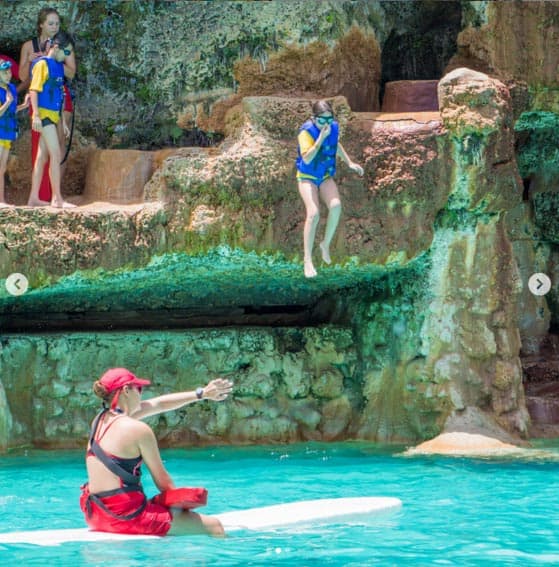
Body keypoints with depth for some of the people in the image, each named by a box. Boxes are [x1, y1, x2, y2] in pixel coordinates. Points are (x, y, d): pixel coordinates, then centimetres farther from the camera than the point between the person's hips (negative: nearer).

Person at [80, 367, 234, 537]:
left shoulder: (100, 419, 9)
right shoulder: (139, 429, -15)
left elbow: (158, 404, 19)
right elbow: (162, 482, -8)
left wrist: (202, 394, 25)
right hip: (125, 515, -9)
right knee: (214, 527, -3)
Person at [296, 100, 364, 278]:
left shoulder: (333, 127, -2)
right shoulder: (306, 131, -20)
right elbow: (307, 158, -32)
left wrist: (349, 163, 22)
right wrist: (321, 137, -34)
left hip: (326, 177, 5)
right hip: (307, 177, -5)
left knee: (336, 206, -21)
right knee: (313, 213, -23)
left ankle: (326, 244, 1)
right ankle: (308, 260, -19)